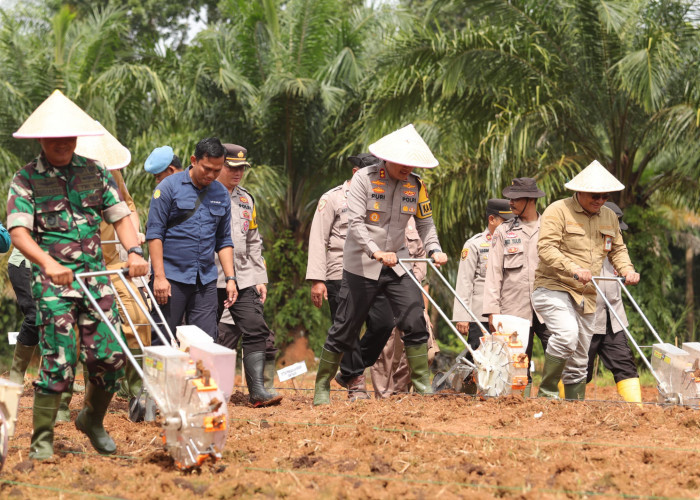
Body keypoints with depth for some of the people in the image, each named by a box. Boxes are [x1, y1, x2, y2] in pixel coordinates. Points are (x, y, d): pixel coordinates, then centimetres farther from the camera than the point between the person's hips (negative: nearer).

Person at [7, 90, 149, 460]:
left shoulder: (94, 172, 11)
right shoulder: (26, 179, -2)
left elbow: (120, 216, 11)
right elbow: (18, 232, -13)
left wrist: (134, 251, -9)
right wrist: (48, 262, -30)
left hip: (95, 277, 4)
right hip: (52, 281, -4)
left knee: (111, 356, 0)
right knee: (58, 361, -10)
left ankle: (92, 420, 26)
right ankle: (42, 441, 1)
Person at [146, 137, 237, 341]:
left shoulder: (221, 194, 11)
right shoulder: (169, 187, -3)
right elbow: (154, 234, -6)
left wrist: (230, 278, 7)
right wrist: (159, 276, -13)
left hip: (206, 280, 4)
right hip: (172, 278, -4)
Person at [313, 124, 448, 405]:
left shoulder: (415, 185, 3)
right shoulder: (364, 179, -11)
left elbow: (425, 223, 10)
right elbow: (355, 222, -18)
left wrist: (434, 249, -9)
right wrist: (376, 252, -30)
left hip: (396, 264, 4)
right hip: (361, 265, -4)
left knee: (415, 322, -7)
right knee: (344, 329, 1)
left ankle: (422, 384, 2)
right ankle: (322, 387, 14)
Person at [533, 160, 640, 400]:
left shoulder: (609, 217, 13)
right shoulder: (558, 211, -8)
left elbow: (617, 249, 23)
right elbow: (546, 248, -17)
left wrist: (627, 270, 1)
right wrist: (574, 270, -29)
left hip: (586, 296, 7)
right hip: (553, 289, -7)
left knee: (579, 360, 10)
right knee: (567, 333, -29)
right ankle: (546, 392, -17)